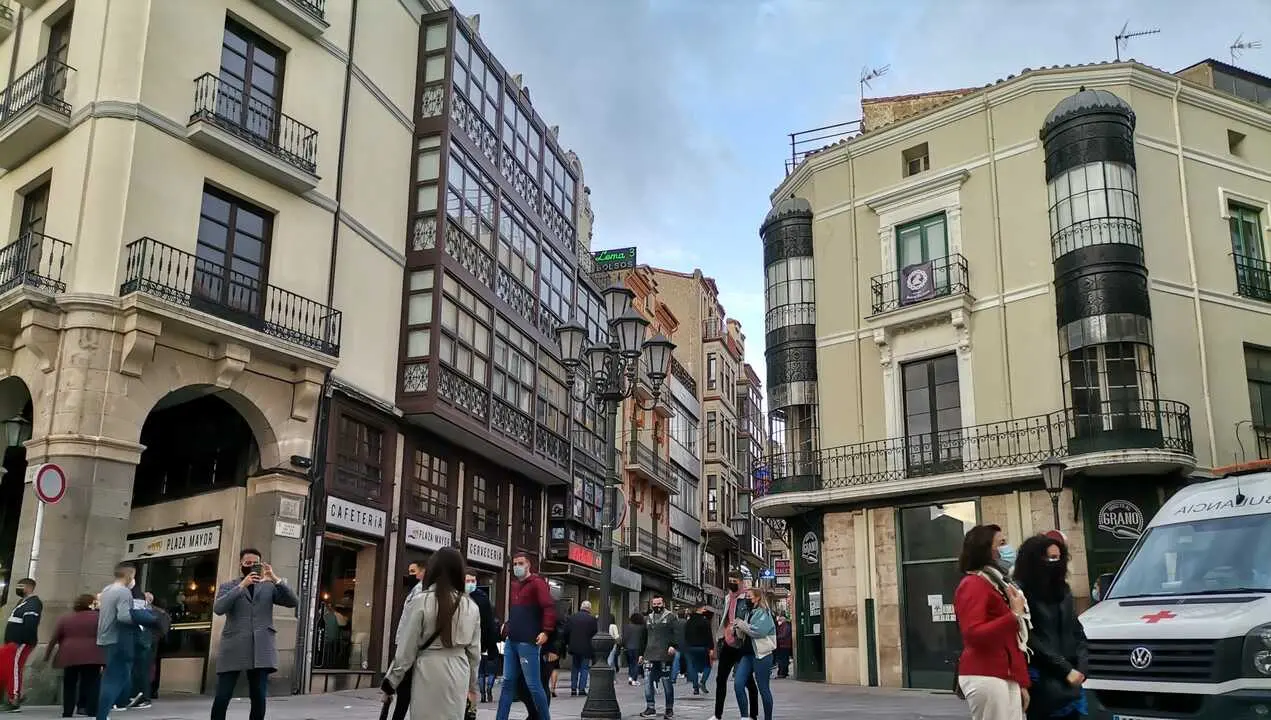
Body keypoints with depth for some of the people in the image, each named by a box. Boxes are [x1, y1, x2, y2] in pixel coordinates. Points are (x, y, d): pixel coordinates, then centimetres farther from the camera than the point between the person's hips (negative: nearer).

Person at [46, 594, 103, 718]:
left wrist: (47, 655, 18)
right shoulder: (97, 617, 3)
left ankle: (67, 714, 15)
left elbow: (54, 639, 10)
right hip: (91, 656, -2)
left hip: (70, 656, 2)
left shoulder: (64, 618, 11)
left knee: (69, 686, 13)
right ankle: (91, 712, -3)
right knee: (91, 685, 1)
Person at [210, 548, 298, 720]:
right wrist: (241, 586, -13)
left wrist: (275, 579, -8)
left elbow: (293, 602, 2)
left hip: (261, 650, 1)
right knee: (222, 698, -4)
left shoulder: (269, 587, 15)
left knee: (259, 699, 0)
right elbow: (218, 608, -7)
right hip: (233, 649, -1)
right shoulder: (227, 586, 12)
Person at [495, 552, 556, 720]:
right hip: (511, 641, 8)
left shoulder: (537, 583, -6)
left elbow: (549, 607, -16)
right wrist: (507, 625, 15)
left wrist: (545, 631, -23)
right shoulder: (514, 585, 17)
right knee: (508, 682, 9)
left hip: (528, 642, -8)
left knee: (533, 684, -4)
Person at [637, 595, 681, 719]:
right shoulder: (647, 619, 17)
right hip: (650, 656, 5)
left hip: (665, 656, -5)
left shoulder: (671, 617, 1)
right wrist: (641, 653, 19)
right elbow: (644, 638, 22)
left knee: (667, 683, 2)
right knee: (648, 681, -2)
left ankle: (669, 709, 12)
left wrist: (674, 645, -21)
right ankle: (650, 708, 7)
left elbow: (678, 633, -8)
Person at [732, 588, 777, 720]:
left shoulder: (764, 613, -5)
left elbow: (759, 631, -19)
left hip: (761, 654, -7)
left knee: (763, 689, 1)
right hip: (747, 653, 7)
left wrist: (741, 624, -11)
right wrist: (738, 627, 1)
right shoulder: (749, 612, 16)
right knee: (738, 684, -7)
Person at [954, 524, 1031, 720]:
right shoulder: (973, 584, -8)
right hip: (985, 678, -9)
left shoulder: (998, 584, 21)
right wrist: (1015, 615, -18)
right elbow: (973, 634, -21)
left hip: (1007, 678, 9)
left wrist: (1021, 682, 19)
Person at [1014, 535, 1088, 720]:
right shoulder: (1022, 593, -9)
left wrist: (1082, 666, 0)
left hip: (1070, 682, 7)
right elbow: (1032, 641, -13)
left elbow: (1078, 633, 16)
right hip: (1043, 683, -7)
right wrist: (1065, 669, -11)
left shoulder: (1063, 591, 15)